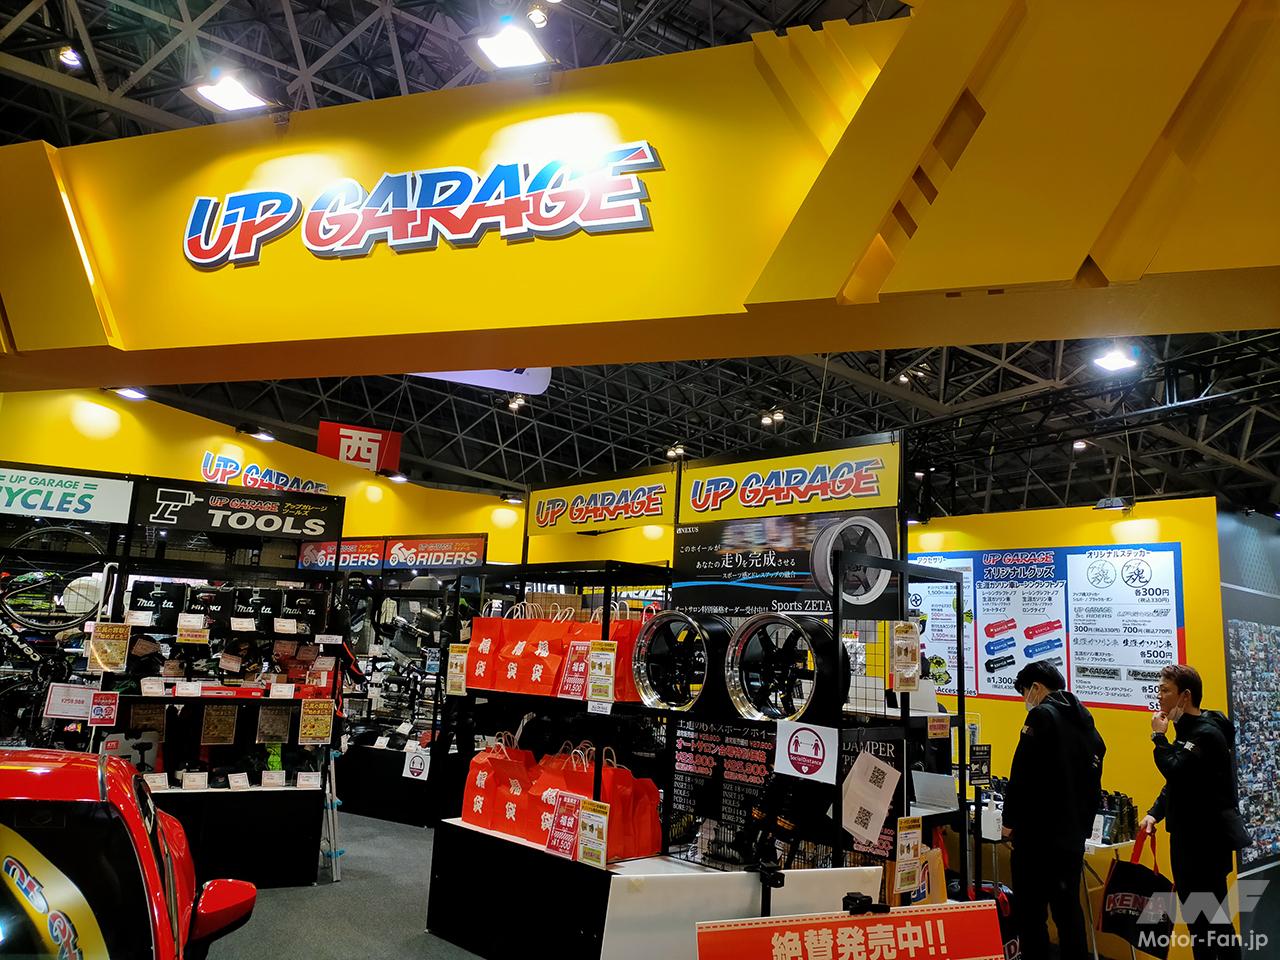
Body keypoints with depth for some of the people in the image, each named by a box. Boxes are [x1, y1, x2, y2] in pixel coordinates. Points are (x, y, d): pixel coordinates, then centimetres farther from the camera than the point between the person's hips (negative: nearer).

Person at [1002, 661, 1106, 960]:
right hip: (1074, 834, 8)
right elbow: (1093, 780, 17)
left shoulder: (1042, 715, -12)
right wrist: (1083, 824, 20)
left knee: (1030, 912, -1)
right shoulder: (1085, 720, 14)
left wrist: (1011, 819, -9)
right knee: (1069, 907, 15)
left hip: (1039, 833, -8)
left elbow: (1023, 773, -18)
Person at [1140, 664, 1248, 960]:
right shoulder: (1187, 730, 12)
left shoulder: (1207, 733, -18)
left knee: (1213, 916, -3)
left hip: (1208, 837, -9)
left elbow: (1175, 772, -29)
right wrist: (1155, 813, 5)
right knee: (1194, 913, 16)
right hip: (1188, 835, 9)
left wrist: (1159, 736, -16)